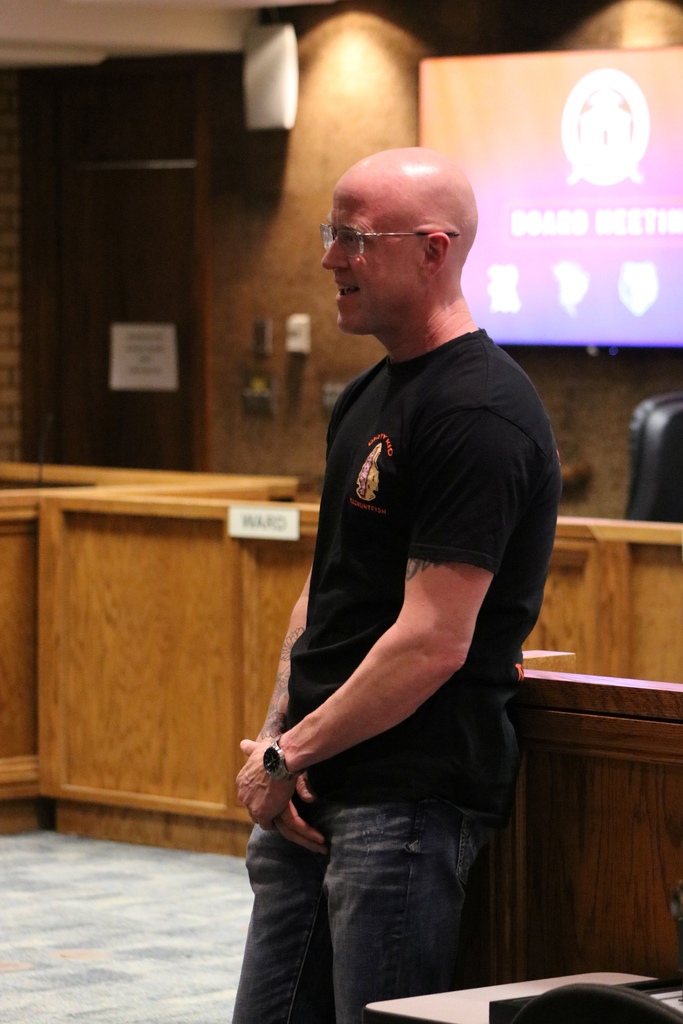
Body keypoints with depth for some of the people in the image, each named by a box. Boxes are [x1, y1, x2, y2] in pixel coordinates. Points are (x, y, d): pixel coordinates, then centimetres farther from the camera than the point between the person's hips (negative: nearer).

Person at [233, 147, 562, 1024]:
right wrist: (276, 738, 4)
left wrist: (289, 754, -12)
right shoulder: (368, 397, 16)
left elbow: (432, 641, -20)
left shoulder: (480, 415, -16)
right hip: (311, 796, 9)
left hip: (410, 795, -9)